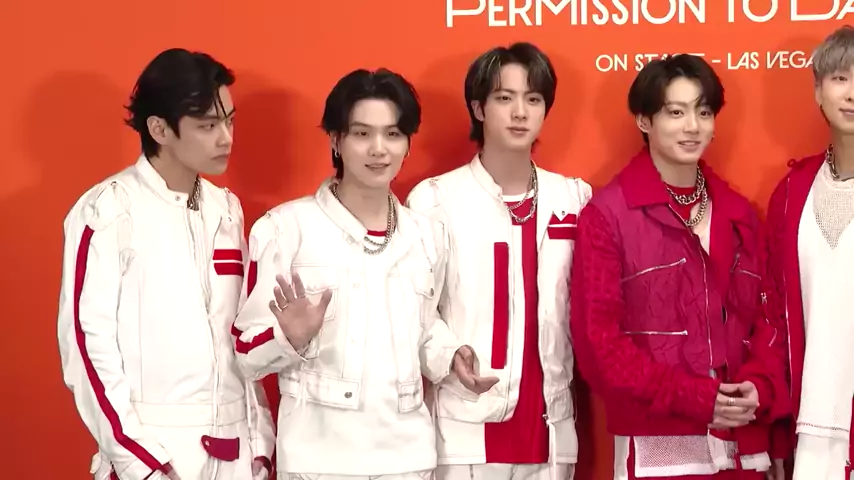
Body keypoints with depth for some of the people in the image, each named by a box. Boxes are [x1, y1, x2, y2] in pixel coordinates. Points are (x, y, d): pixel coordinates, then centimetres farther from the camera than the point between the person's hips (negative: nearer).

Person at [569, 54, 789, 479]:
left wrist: (760, 388, -7)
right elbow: (597, 337, -9)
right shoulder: (607, 213, -4)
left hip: (741, 443, 5)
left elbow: (767, 317, 12)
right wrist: (693, 398, -14)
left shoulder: (738, 214, 12)